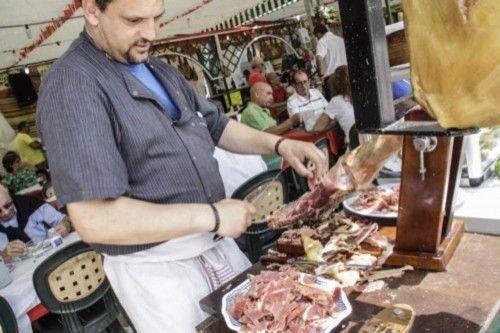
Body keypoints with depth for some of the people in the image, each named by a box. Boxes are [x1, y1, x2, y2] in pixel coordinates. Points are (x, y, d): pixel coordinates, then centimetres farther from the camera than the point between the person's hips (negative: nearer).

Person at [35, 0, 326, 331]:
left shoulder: (159, 69, 8)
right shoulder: (72, 83, -20)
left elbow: (216, 125, 17)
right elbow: (95, 220, -28)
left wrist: (280, 144, -1)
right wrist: (213, 216, -23)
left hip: (218, 247, 8)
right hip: (155, 270, -8)